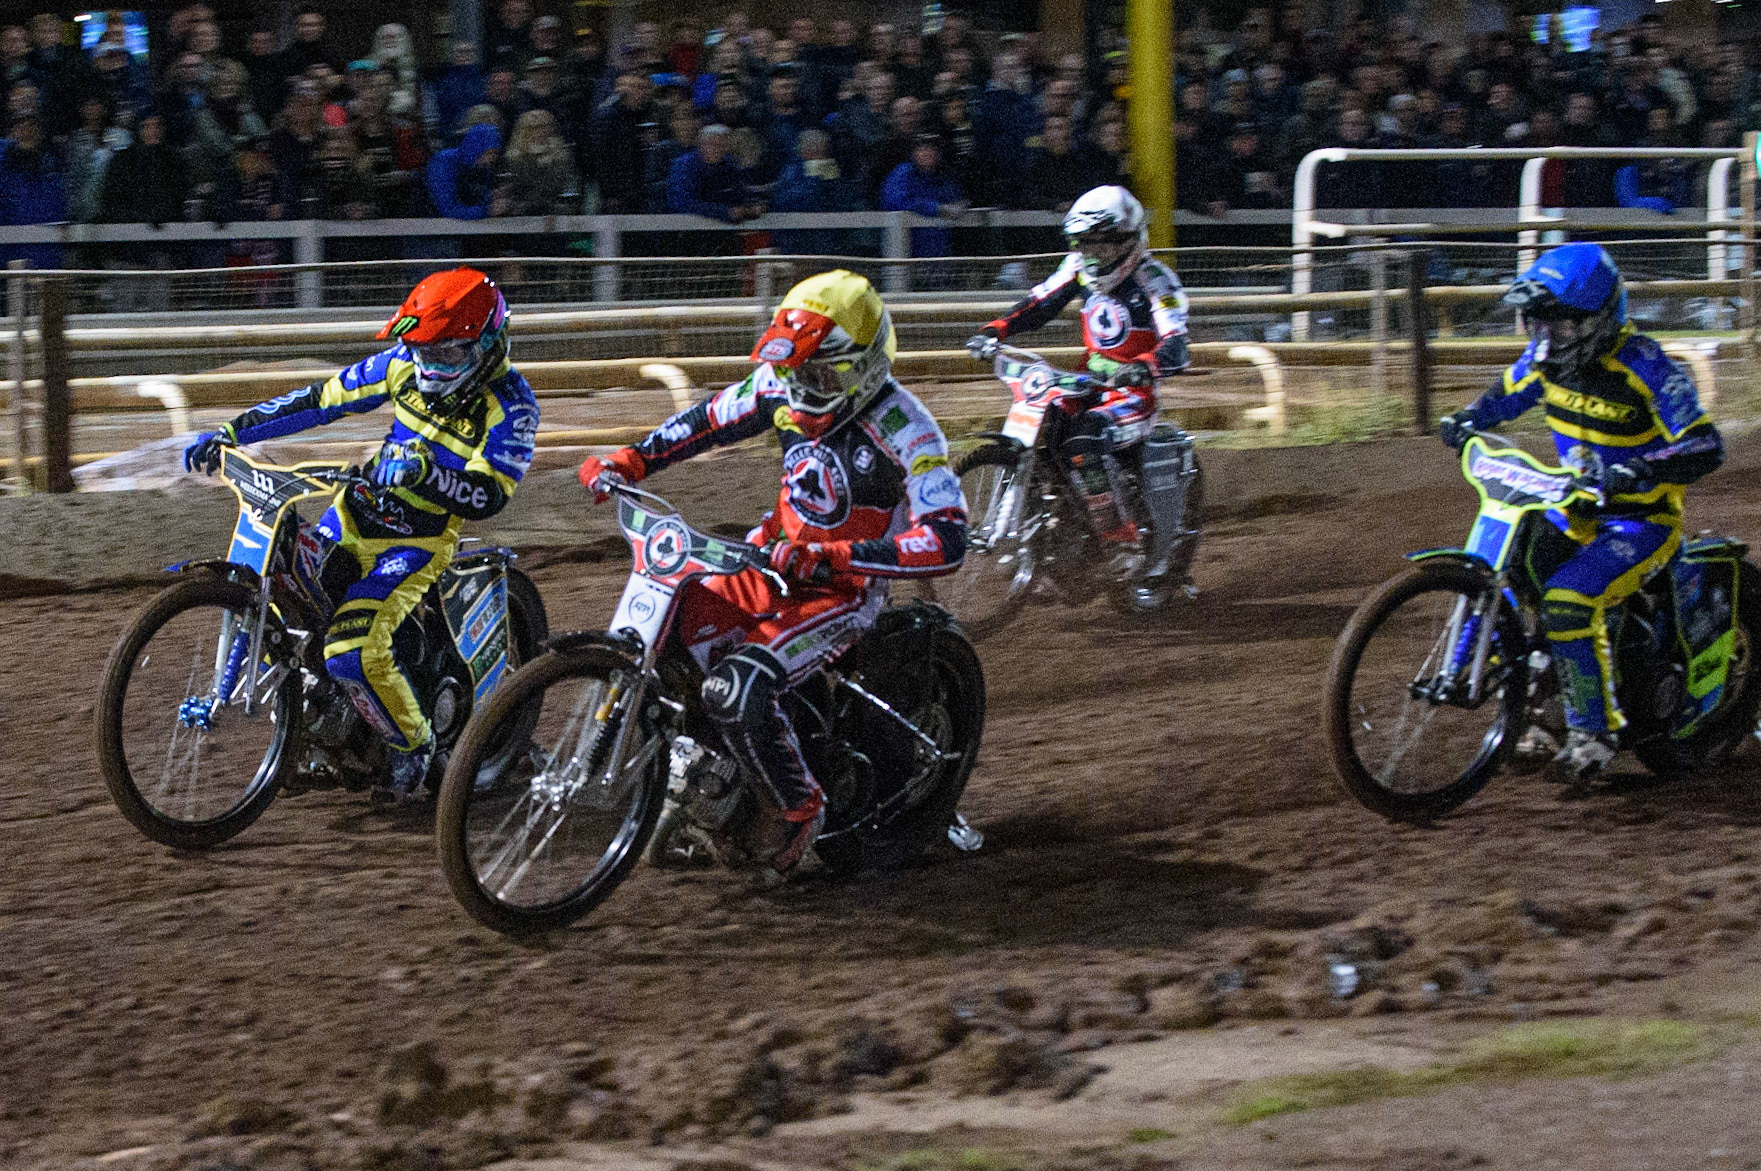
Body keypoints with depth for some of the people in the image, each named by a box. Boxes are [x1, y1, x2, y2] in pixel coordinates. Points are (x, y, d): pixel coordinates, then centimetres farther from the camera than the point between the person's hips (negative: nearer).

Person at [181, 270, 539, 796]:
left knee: (355, 651, -24)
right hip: (358, 511, 6)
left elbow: (488, 498, -28)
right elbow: (324, 399, 4)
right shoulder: (406, 364, -2)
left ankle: (413, 743, 3)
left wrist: (424, 469, -46)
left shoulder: (510, 407, -18)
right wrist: (232, 432, -2)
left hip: (419, 540, -6)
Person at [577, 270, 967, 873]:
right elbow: (710, 420, 12)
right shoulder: (785, 386, -6)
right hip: (774, 555, 7)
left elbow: (946, 541, -32)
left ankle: (801, 807, -3)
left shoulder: (904, 429, -25)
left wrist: (830, 556, -40)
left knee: (735, 689, -27)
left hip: (844, 590, -7)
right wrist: (629, 460, -2)